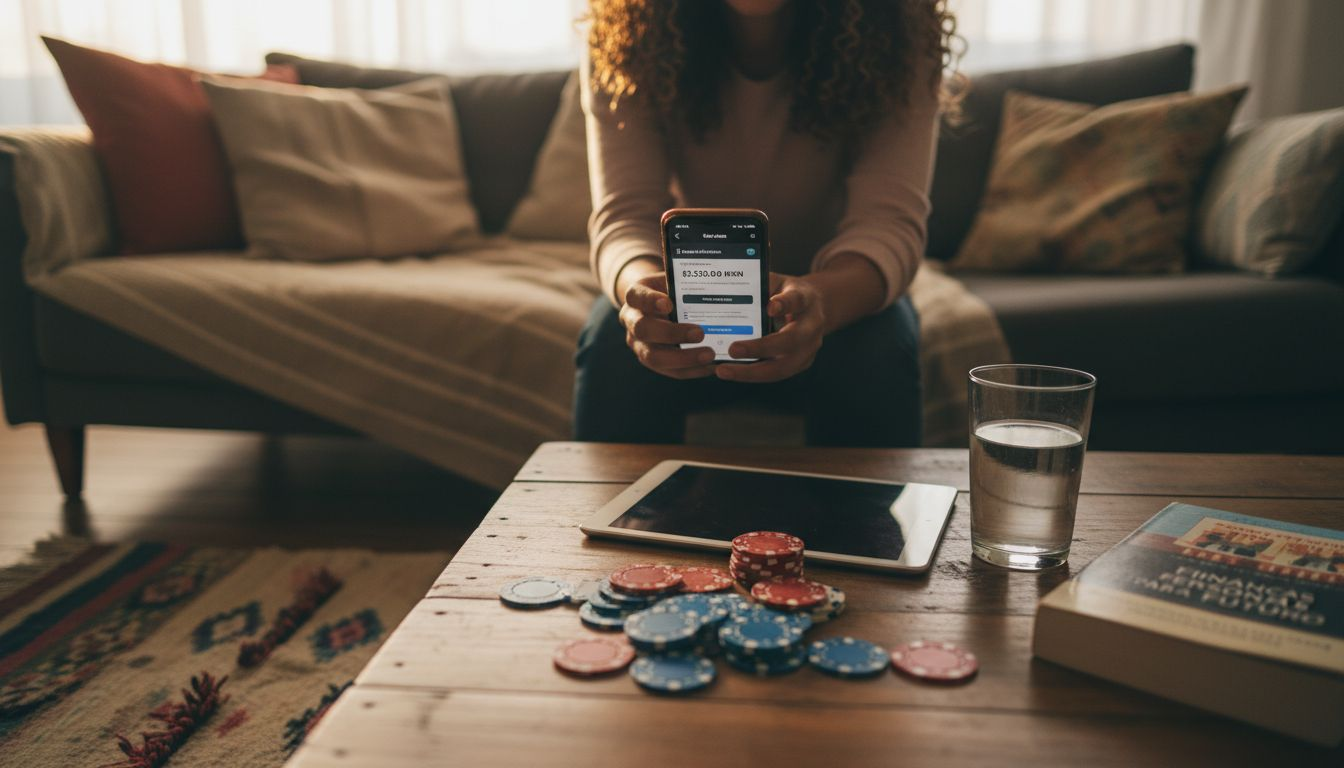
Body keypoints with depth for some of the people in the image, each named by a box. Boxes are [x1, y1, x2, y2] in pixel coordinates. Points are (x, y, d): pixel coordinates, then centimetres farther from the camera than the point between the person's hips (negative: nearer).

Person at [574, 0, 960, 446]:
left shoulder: (896, 39, -19)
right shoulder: (628, 40, -18)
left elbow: (889, 220, -28)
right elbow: (624, 216, -25)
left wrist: (819, 298, -51)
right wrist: (641, 285, -50)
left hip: (839, 288, 0)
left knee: (876, 358, -32)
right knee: (612, 345, -31)